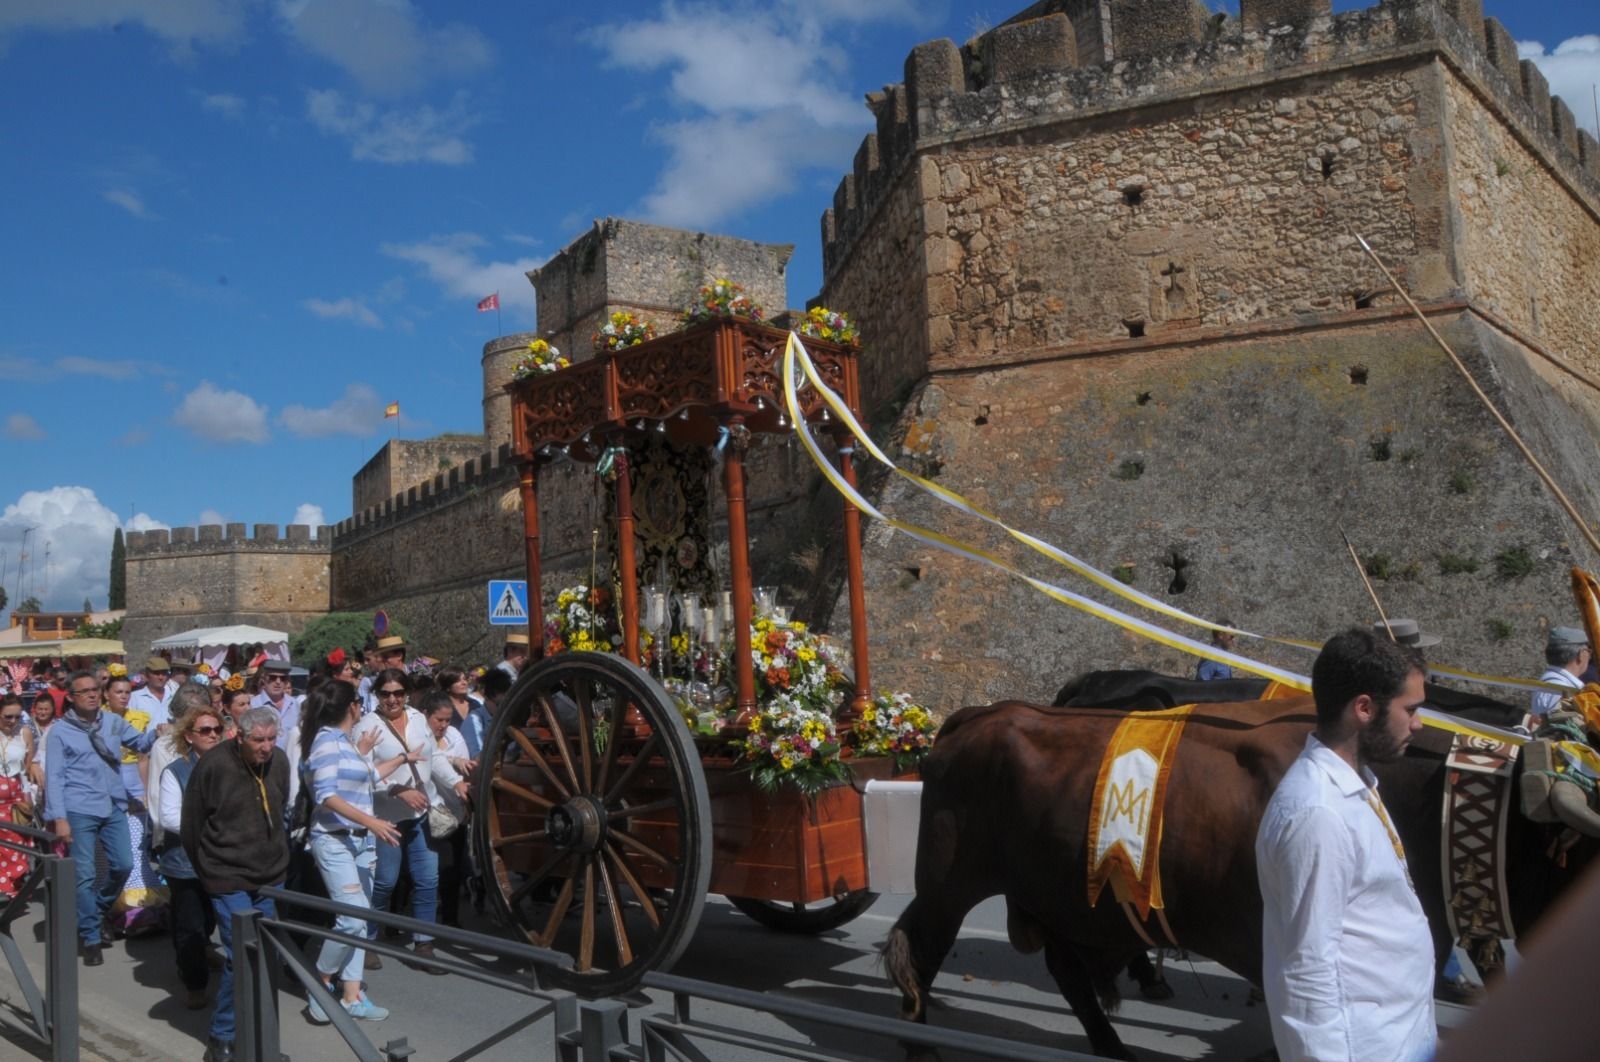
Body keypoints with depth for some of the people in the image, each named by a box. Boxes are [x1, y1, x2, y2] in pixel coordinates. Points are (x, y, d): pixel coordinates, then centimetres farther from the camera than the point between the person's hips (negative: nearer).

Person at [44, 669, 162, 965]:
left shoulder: (113, 721, 8)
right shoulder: (60, 731, -2)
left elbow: (139, 743, 17)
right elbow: (54, 777, -4)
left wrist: (157, 733, -7)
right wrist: (60, 818, -11)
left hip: (114, 807, 4)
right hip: (80, 811, -4)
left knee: (123, 865, 5)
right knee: (84, 875, -1)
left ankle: (97, 913, 32)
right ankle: (90, 939, 10)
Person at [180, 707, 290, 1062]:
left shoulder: (279, 761, -1)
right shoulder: (213, 764, -17)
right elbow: (190, 824, -5)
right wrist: (208, 870, 4)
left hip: (270, 876, 6)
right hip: (229, 879, -6)